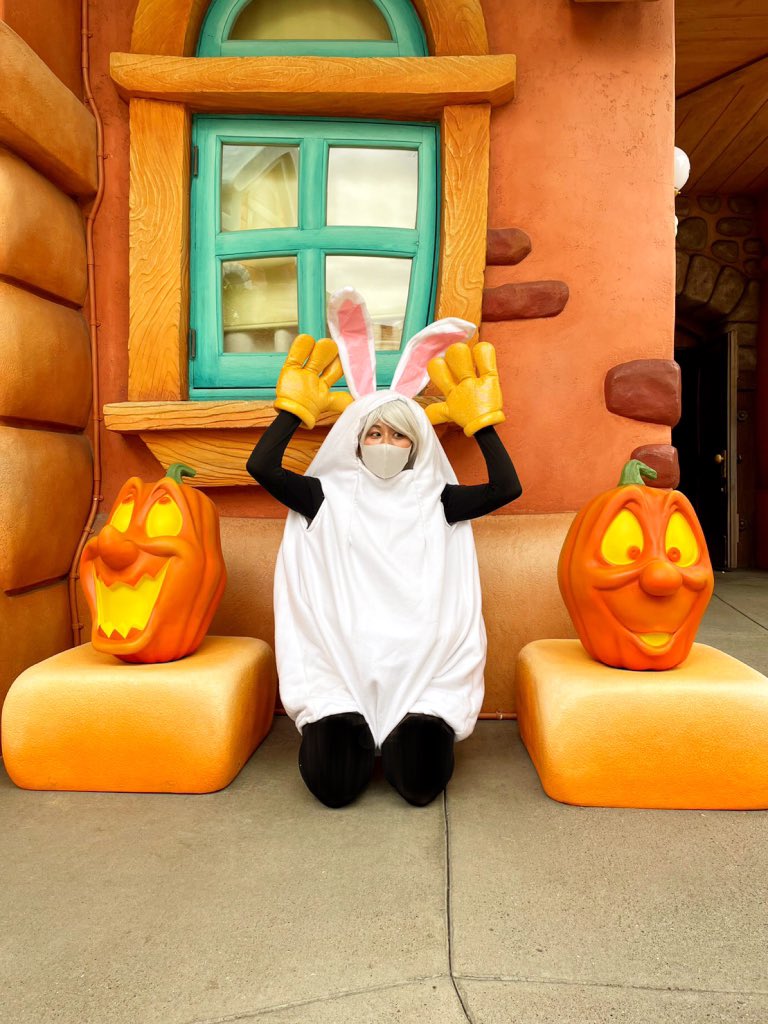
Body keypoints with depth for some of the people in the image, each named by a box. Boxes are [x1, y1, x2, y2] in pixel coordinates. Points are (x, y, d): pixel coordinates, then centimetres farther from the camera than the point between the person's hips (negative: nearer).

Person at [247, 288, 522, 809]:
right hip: (343, 664, 0)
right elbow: (262, 467, -1)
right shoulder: (329, 497, 8)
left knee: (421, 785, -17)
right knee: (333, 785, -17)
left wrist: (480, 419, 4)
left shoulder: (435, 501, 10)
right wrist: (296, 406, 4)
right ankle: (358, 737, 18)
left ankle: (403, 739, 19)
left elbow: (507, 487, 2)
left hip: (421, 666, 1)